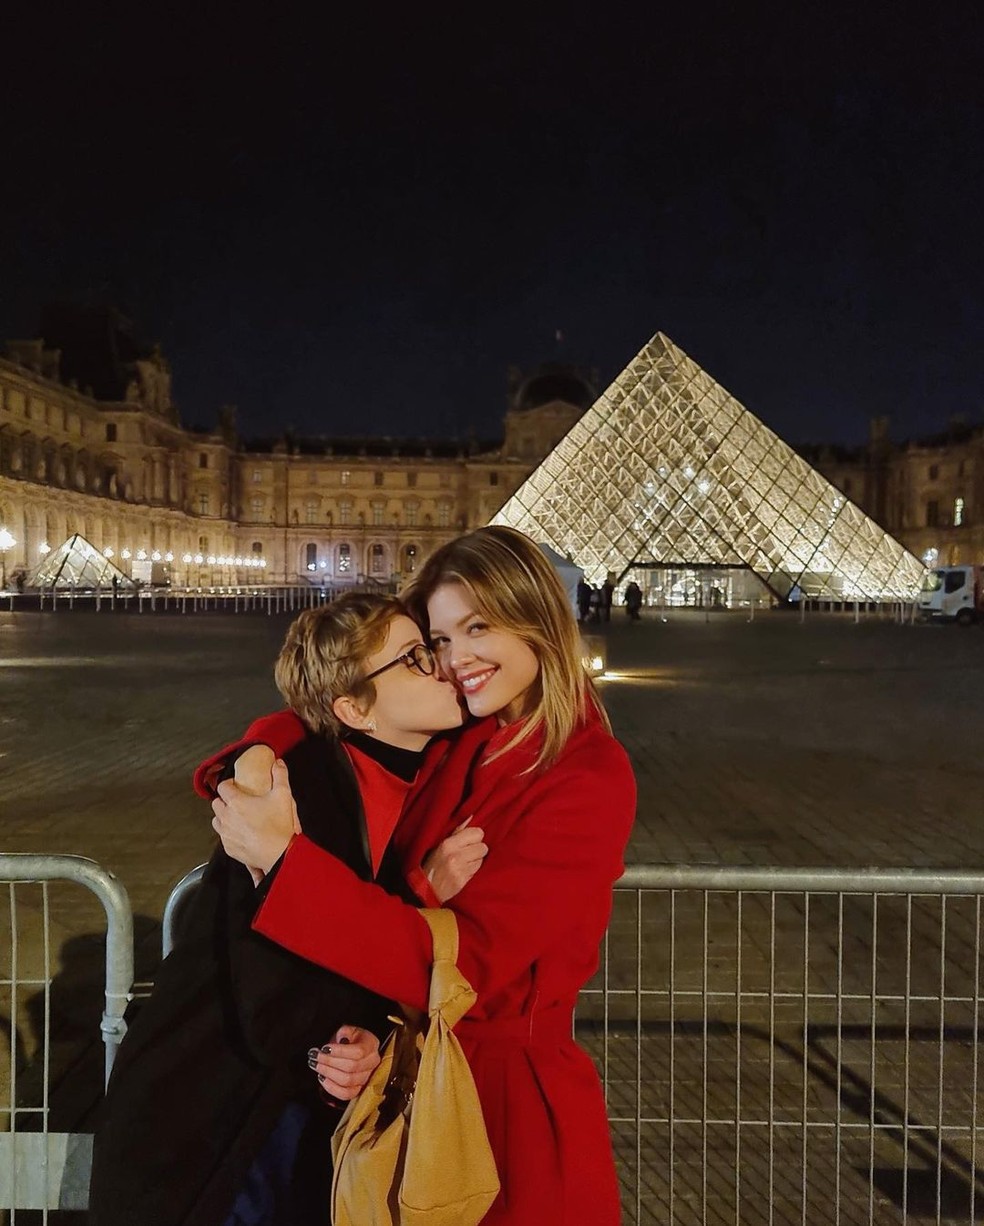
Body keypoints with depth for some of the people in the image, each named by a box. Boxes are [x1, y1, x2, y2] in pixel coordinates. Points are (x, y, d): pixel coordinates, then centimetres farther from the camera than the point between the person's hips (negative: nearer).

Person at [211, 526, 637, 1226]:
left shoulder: (589, 782, -23)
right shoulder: (459, 743, -2)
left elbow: (462, 963, -29)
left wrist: (283, 855, -30)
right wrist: (261, 757, -18)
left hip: (502, 1094, -5)